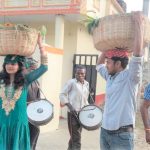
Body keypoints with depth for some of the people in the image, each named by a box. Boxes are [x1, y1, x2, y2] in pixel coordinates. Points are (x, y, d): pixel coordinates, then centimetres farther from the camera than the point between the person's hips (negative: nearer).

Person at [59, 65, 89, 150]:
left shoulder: (86, 84, 10)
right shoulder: (71, 82, -9)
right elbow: (62, 94, -9)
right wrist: (70, 106, -19)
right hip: (73, 113, -6)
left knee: (74, 137, 19)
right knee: (76, 138, -6)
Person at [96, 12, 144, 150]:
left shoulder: (130, 77, -11)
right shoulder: (110, 77, 9)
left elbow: (138, 50, -22)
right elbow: (99, 64, 26)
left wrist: (138, 22, -16)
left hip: (122, 135, -7)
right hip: (105, 131, 7)